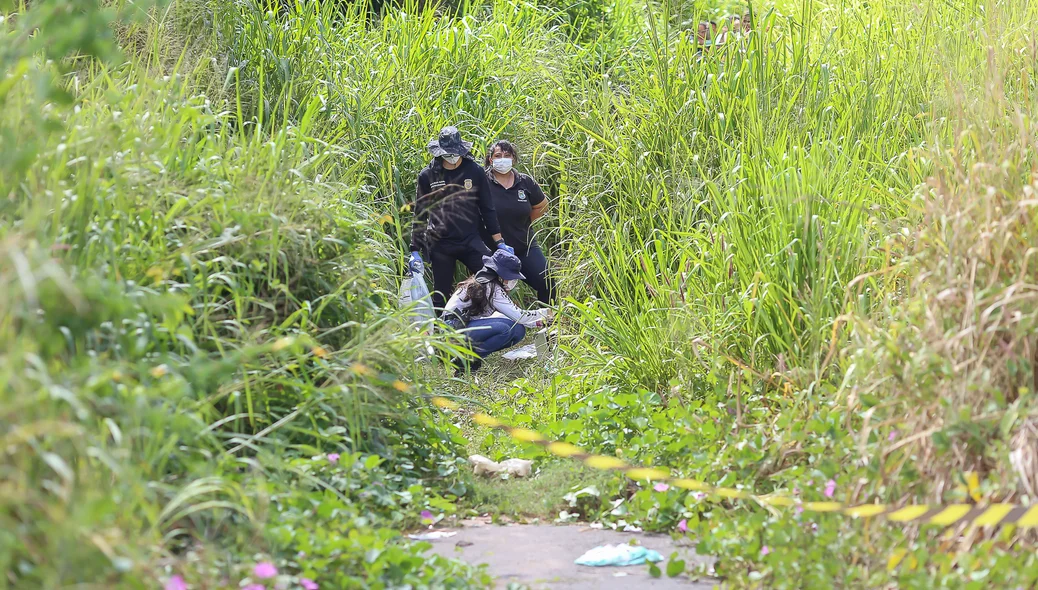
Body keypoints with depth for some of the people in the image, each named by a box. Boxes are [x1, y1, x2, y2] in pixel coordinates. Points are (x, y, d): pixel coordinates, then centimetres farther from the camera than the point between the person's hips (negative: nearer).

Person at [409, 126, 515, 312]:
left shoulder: (475, 172, 3)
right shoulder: (427, 176, 2)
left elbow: (487, 209, 9)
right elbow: (419, 215, 7)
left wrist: (499, 242, 4)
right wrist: (415, 251, 3)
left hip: (471, 241, 0)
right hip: (440, 246, 0)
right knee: (441, 296, 5)